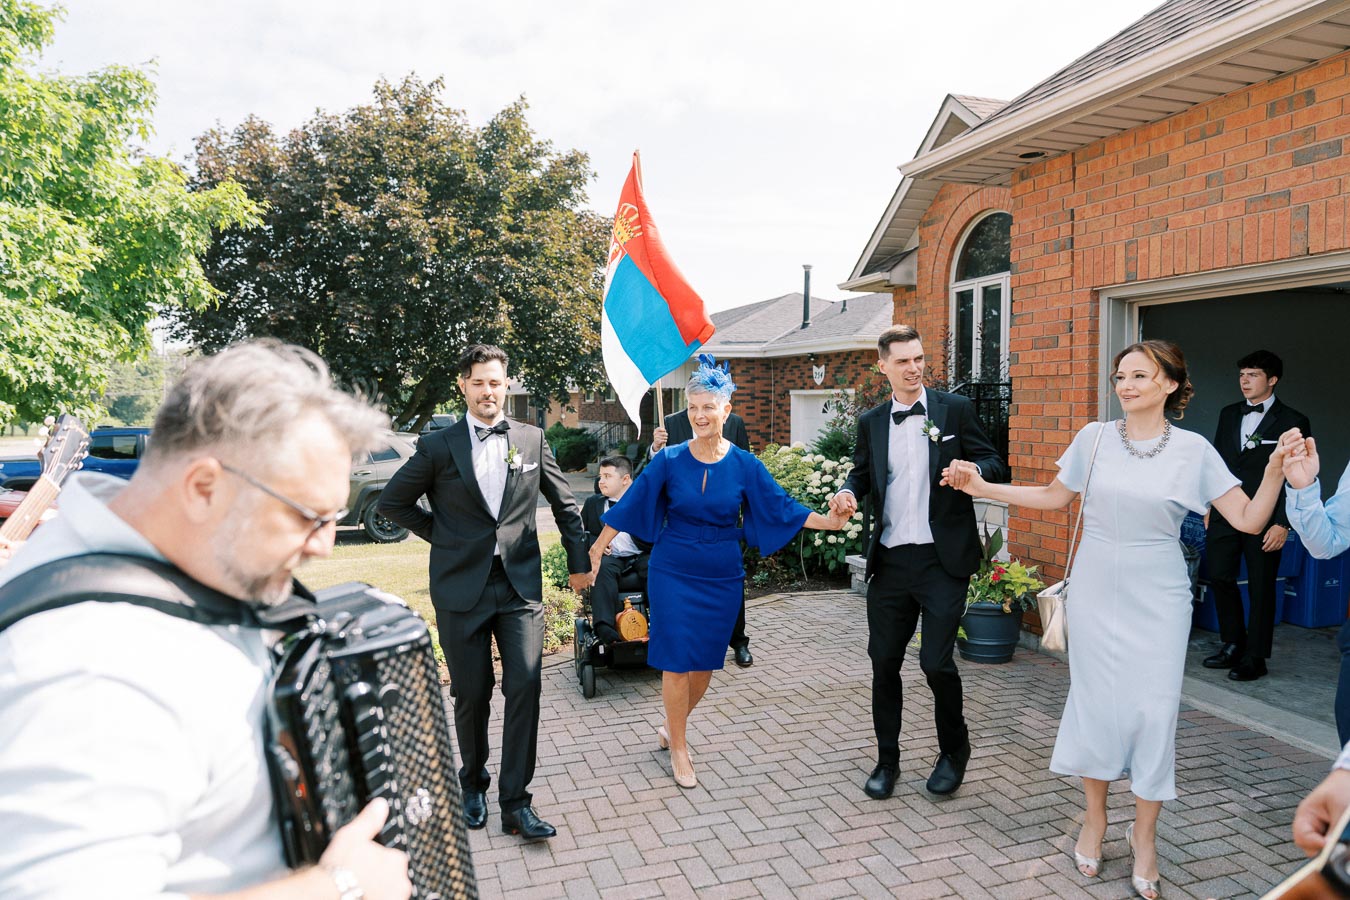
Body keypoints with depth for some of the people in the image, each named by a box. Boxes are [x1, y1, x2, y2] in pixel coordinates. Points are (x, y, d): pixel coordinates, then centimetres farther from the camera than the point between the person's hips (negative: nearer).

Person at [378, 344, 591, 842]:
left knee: (525, 687, -6)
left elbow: (564, 502, 13)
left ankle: (515, 802, 6)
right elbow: (392, 502, 8)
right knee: (472, 694, 9)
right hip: (462, 589, -1)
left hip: (520, 585, 1)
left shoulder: (532, 439, 4)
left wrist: (579, 562, 14)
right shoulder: (438, 446, -1)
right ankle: (473, 783, 33)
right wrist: (440, 534, 3)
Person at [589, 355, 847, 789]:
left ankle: (673, 726, 35)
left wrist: (832, 521, -9)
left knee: (705, 660, 11)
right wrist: (597, 549, 0)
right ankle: (678, 748, 19)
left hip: (722, 575, 2)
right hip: (674, 573, -2)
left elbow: (782, 508, 0)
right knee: (676, 660, 2)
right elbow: (630, 505, -2)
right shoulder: (669, 460, -8)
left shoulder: (745, 465, -4)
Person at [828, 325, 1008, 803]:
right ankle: (887, 759, 28)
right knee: (884, 661, 9)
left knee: (936, 661, -4)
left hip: (942, 559, -3)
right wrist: (848, 492, -6)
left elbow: (995, 465, 1)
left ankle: (955, 749, 25)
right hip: (889, 561, 3)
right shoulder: (871, 421, 9)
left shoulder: (955, 409, 1)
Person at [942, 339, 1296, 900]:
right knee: (1095, 704, 8)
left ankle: (1144, 835, 22)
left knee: (1152, 711, 1)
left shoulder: (1193, 450, -5)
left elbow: (1249, 520, -7)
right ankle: (1094, 819, 28)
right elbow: (1054, 497, 9)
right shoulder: (1095, 438, -2)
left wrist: (1277, 469, -22)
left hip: (1157, 601, -1)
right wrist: (982, 487, 3)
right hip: (1095, 595, 1)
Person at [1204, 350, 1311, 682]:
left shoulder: (1292, 422, -4)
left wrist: (1283, 524, -12)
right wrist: (1209, 506, 12)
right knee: (1219, 577, 6)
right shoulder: (1228, 415, 11)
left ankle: (1255, 658, 16)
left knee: (1261, 588, 4)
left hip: (1265, 518, -4)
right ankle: (1233, 645, 23)